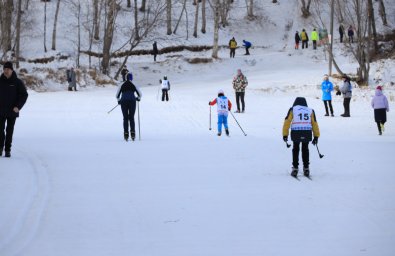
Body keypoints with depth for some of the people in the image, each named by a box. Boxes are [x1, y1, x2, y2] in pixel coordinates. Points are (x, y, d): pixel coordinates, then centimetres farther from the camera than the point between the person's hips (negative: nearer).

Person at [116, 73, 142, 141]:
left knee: (125, 118, 6)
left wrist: (119, 101, 31)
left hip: (124, 102, 1)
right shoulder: (134, 85, 6)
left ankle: (126, 134, -6)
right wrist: (138, 98, 29)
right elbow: (140, 94, 9)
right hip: (132, 101, -1)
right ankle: (132, 133, -10)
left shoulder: (122, 85, 9)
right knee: (131, 118, 6)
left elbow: (117, 95, 12)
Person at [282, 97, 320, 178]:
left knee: (295, 149, 16)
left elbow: (287, 122, 7)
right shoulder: (310, 111, 18)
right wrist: (316, 137, 18)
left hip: (296, 133, -1)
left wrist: (285, 135, 8)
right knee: (305, 149, 19)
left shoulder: (292, 109, 13)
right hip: (307, 133, 1)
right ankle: (306, 169, 19)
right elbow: (314, 124, 14)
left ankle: (295, 169, 12)